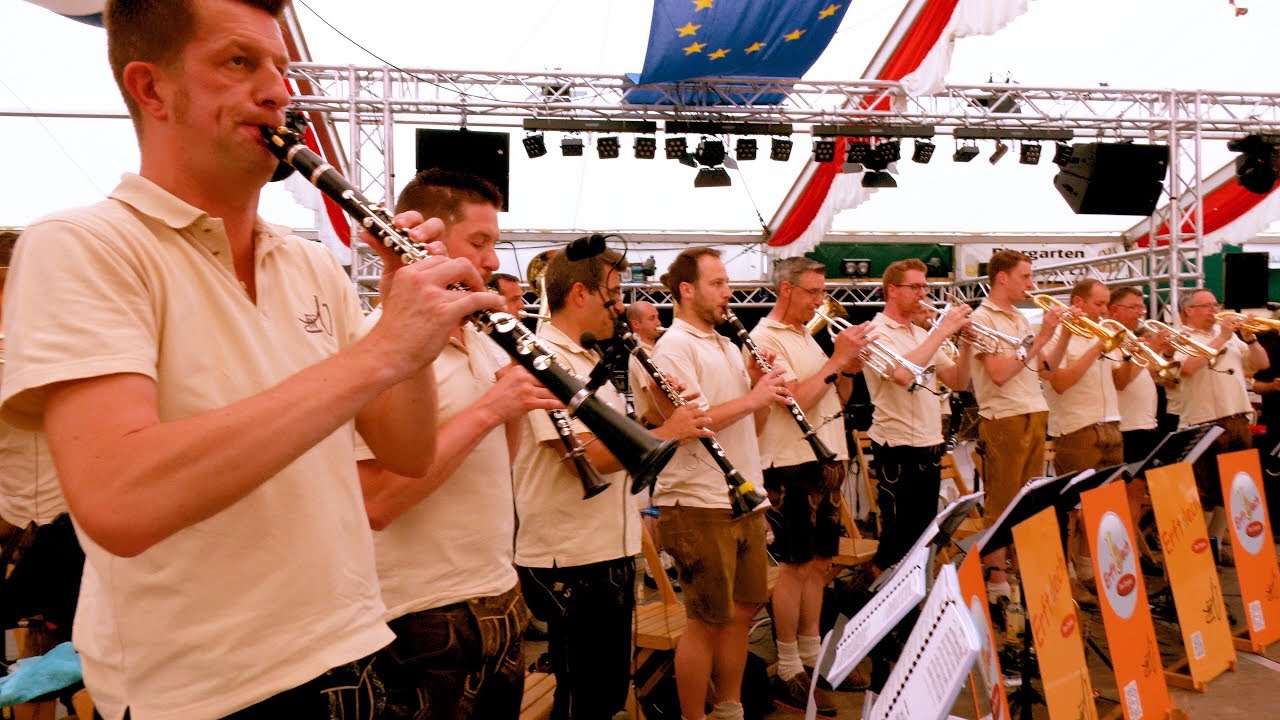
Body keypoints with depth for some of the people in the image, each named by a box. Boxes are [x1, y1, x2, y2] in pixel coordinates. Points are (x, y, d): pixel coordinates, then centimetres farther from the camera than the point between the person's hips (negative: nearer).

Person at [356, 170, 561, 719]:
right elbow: (376, 502, -26)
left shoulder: (474, 336, 9)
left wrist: (518, 398, -4)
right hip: (427, 621, -8)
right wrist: (488, 408, -24)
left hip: (500, 599, 8)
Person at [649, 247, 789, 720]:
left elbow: (755, 422, 16)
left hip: (743, 499, 9)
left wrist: (762, 384, -2)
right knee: (708, 622, 1)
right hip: (698, 504, -9)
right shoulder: (674, 347, -11)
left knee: (743, 610, 17)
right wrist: (752, 396, -20)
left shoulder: (726, 345, 16)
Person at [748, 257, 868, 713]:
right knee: (795, 567, -3)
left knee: (819, 563, 14)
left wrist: (853, 359, 5)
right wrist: (838, 359, -16)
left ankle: (812, 656, 26)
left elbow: (831, 396, 20)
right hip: (792, 465, -9)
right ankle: (788, 673, 8)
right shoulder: (766, 338, -11)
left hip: (826, 461, 9)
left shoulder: (805, 335, 17)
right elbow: (798, 399, -22)